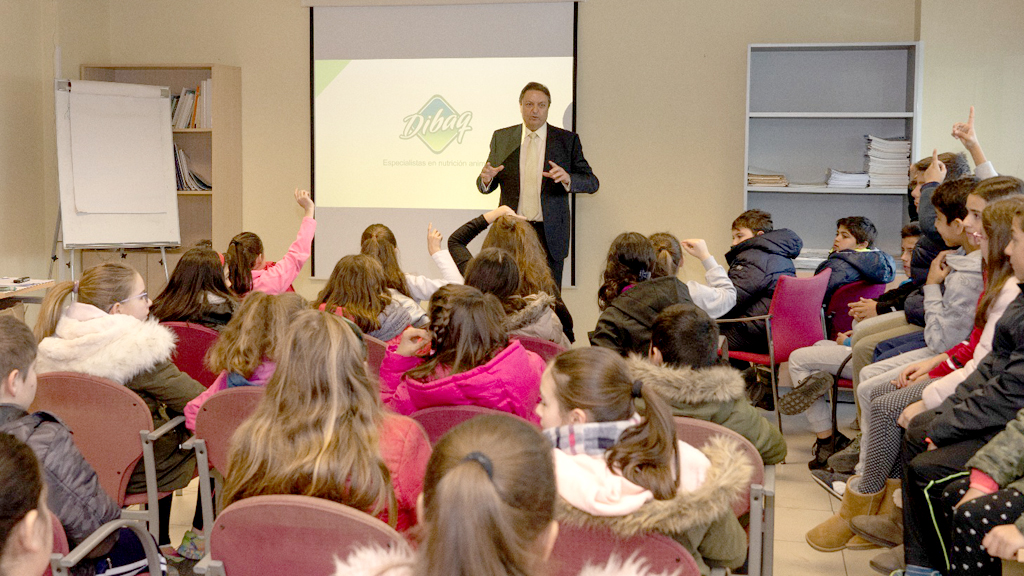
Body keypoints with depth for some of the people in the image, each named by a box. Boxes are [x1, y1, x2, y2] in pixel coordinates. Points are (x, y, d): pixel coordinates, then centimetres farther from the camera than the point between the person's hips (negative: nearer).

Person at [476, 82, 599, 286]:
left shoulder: (567, 140, 4)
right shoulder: (501, 137, 9)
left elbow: (592, 183, 0)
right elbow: (487, 186, 13)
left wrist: (568, 179, -21)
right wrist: (486, 179, -12)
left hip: (550, 234, -1)